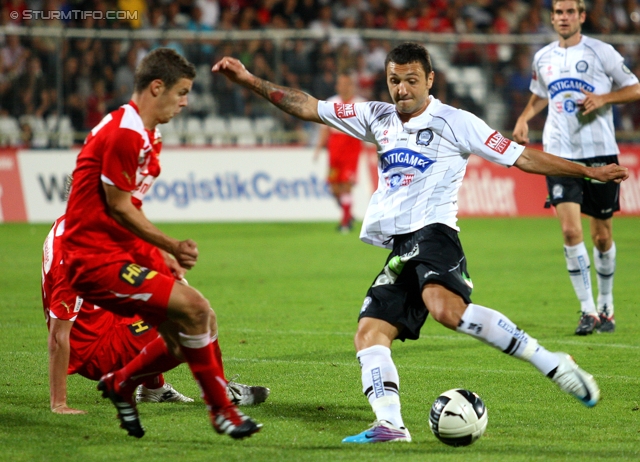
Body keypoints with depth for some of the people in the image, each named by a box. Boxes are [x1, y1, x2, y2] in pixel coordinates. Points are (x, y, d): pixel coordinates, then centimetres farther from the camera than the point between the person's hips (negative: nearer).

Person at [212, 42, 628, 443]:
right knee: (370, 333, -7)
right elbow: (309, 108, 18)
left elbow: (521, 157, 3)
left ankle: (552, 365, -30)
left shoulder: (456, 123, 2)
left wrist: (590, 172, -2)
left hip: (433, 233, -7)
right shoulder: (378, 118, 17)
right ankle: (390, 424, -18)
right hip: (400, 247, 7)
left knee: (447, 308, -33)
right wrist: (250, 80, 12)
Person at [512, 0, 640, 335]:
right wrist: (524, 119, 8)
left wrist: (603, 98, -14)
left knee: (602, 235, 6)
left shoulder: (601, 53, -2)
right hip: (559, 154, 2)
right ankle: (587, 310, -9)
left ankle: (606, 308, 24)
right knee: (570, 230, -14)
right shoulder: (543, 58, 9)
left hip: (600, 153, -2)